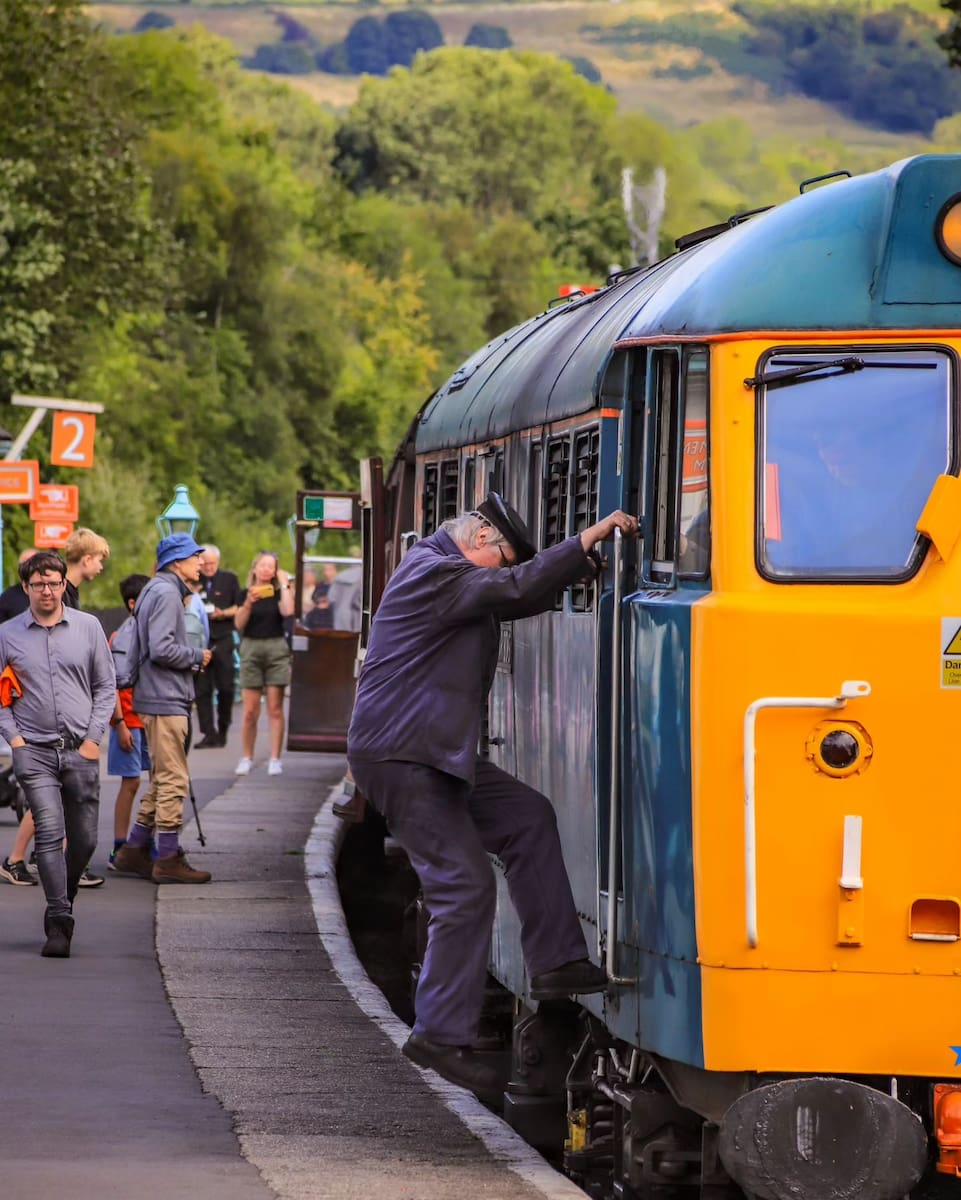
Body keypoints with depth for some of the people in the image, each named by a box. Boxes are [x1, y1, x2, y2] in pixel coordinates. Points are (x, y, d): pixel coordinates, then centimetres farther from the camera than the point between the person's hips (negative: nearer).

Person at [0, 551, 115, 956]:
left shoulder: (87, 627, 5)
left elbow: (105, 686, 11)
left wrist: (94, 737, 2)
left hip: (80, 751, 2)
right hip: (34, 751, -2)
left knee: (84, 839, 5)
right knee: (50, 833, -14)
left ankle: (62, 904, 29)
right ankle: (59, 922, -15)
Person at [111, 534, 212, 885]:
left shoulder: (159, 590, 18)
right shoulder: (166, 593, -14)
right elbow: (162, 649, -23)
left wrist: (191, 660, 11)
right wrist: (197, 657, -9)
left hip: (163, 698, 11)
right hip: (165, 699, -11)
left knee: (161, 780, 15)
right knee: (173, 780, -7)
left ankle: (134, 851, 18)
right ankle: (169, 859, -5)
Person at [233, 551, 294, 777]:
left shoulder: (278, 593, 7)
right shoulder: (246, 593, 7)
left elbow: (288, 611, -13)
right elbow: (239, 624, -2)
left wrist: (284, 584, -4)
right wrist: (248, 603, -16)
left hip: (276, 649, 0)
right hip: (251, 648, 0)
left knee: (275, 708, -2)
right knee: (250, 711, -1)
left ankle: (275, 759, 0)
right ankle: (246, 758, 9)